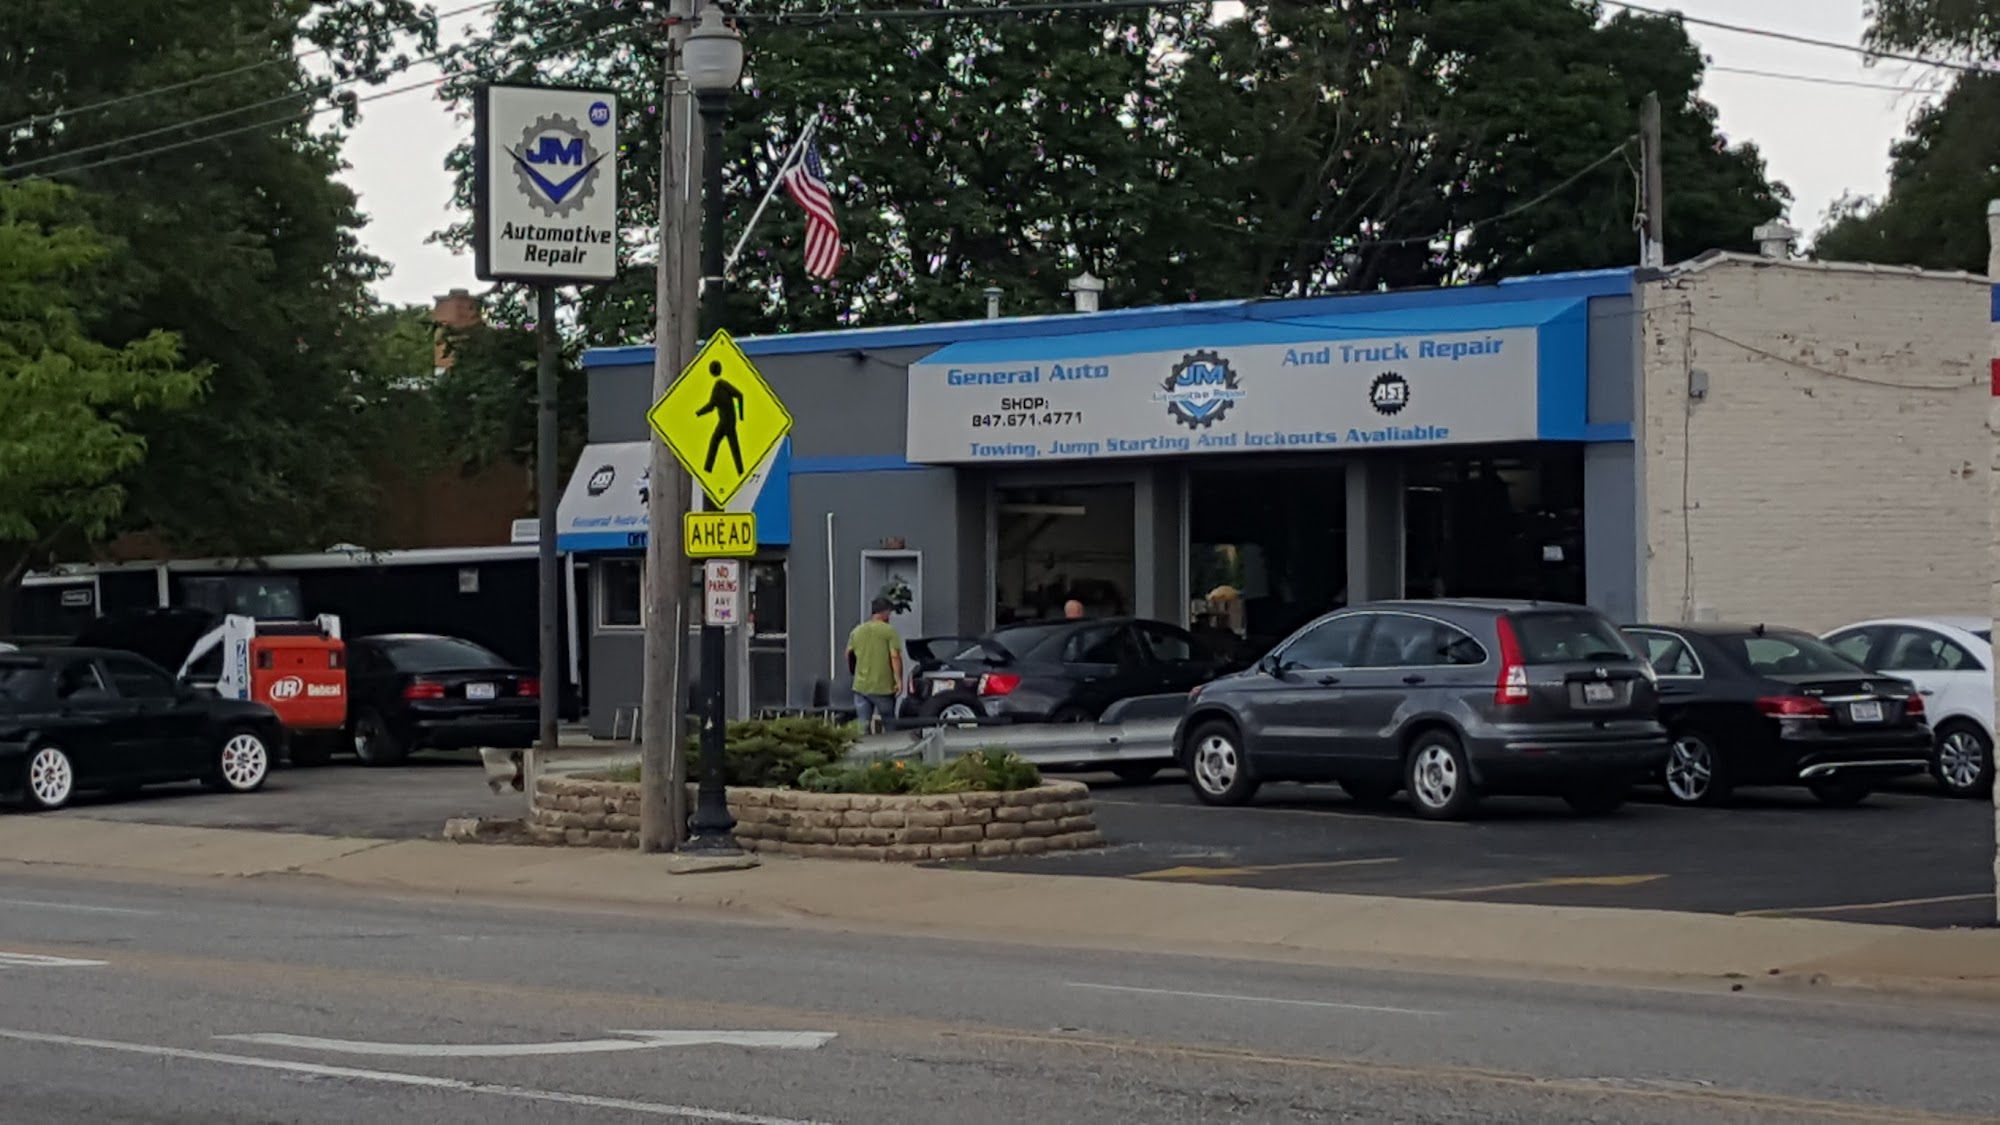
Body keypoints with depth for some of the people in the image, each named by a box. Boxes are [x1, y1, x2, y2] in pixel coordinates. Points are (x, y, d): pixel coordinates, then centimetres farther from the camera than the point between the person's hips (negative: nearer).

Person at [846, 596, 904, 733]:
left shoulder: (857, 631, 7)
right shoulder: (889, 631, -8)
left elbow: (849, 655, 16)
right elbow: (895, 656, -14)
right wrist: (899, 680, -11)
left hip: (861, 685, 4)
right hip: (883, 686, -4)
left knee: (863, 724, 6)